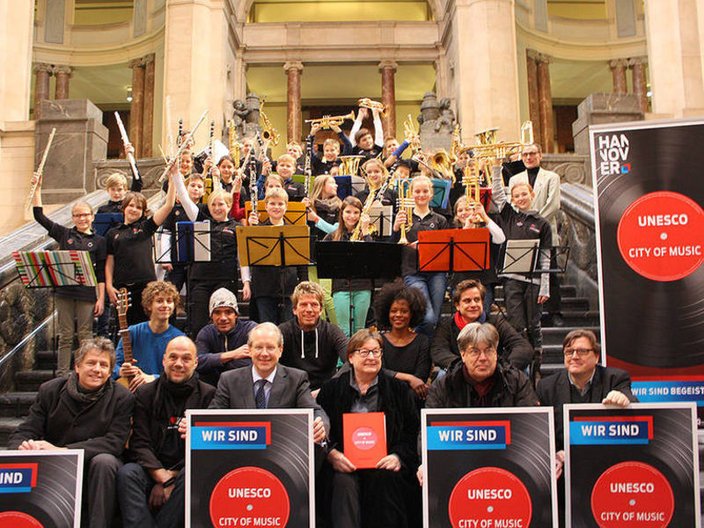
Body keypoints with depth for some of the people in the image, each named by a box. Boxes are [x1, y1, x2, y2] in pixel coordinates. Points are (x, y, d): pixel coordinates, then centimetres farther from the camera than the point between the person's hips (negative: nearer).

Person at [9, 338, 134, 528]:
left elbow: (114, 443, -17)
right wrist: (22, 447, -27)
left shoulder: (122, 398, -6)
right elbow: (24, 432, 1)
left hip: (94, 473, -2)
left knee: (104, 461, -34)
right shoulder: (50, 390, 3)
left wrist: (62, 450, -27)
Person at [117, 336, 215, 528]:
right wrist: (162, 476, -16)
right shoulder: (145, 394, 8)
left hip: (185, 471, -1)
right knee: (127, 473, -28)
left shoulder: (208, 395, 2)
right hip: (151, 470, 2)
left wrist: (172, 478, -13)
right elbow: (139, 444, -1)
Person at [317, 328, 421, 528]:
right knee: (344, 482, -32)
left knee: (384, 479, -32)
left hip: (384, 463, 0)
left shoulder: (399, 390, 14)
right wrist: (331, 454, -11)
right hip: (345, 464, 0)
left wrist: (398, 457, -9)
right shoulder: (331, 389, 13)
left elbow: (413, 432, 9)